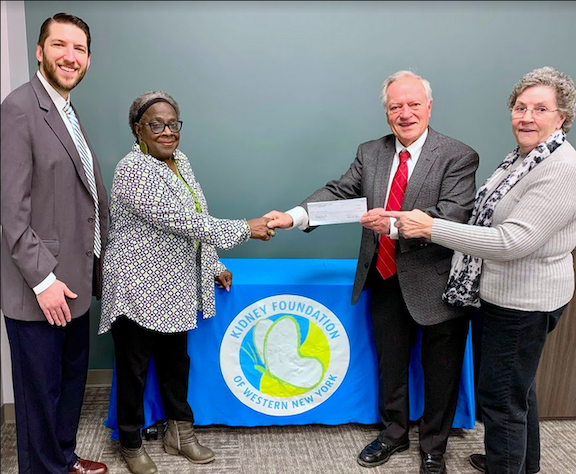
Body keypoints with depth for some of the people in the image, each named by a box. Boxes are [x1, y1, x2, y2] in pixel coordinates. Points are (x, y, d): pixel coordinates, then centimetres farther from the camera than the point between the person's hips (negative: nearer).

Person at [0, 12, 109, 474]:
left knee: (73, 378, 21)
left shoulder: (68, 112, 13)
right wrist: (43, 280, -19)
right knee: (41, 390, 8)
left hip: (73, 280, 9)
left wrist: (97, 262, 12)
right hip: (40, 289, -9)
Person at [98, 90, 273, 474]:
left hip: (175, 290, 8)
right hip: (139, 290, -8)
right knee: (135, 368, 9)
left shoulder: (180, 161, 9)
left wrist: (214, 266, 15)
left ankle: (180, 434, 35)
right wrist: (244, 229, -24)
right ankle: (131, 443, 29)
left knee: (176, 362, 18)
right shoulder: (134, 170, -20)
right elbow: (180, 221, -27)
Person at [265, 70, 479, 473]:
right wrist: (294, 216, -21)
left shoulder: (458, 156, -12)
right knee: (390, 364, 22)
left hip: (436, 284, -4)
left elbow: (455, 214, -23)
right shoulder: (370, 153, 4)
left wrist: (399, 224, -36)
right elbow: (338, 192, -4)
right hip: (386, 281, 4)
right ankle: (394, 434, 46)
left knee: (440, 372, 14)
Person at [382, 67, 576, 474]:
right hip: (506, 292, 10)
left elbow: (512, 241, -30)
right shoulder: (521, 157, 7)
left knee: (501, 398, 3)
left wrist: (432, 227, -28)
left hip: (524, 303, -10)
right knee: (518, 387, 25)